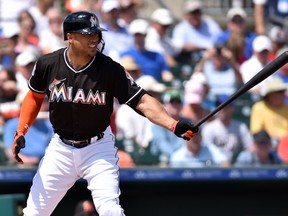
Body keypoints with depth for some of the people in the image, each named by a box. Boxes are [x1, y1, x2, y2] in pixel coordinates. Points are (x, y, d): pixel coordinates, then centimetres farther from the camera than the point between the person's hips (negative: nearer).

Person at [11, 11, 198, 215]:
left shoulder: (110, 69, -17)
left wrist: (174, 125, -35)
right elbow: (35, 96, 10)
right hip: (61, 148, 2)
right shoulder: (47, 64, -9)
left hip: (99, 148, -2)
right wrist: (21, 132, 1)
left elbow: (142, 101, -21)